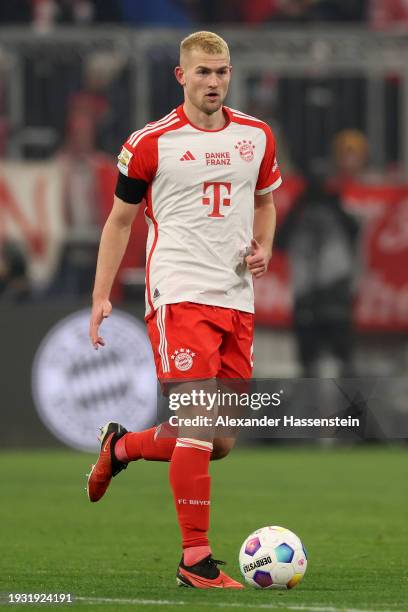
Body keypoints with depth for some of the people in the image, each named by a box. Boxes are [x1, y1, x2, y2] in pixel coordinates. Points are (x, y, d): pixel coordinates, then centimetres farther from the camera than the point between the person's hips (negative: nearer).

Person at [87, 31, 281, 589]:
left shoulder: (257, 137, 10)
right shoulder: (151, 143, -3)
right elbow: (120, 218, 6)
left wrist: (263, 249, 4)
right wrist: (101, 297, 0)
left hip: (236, 300, 5)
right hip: (180, 294, -5)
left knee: (222, 443, 7)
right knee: (200, 424, -16)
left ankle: (121, 447, 34)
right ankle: (196, 559, -11)